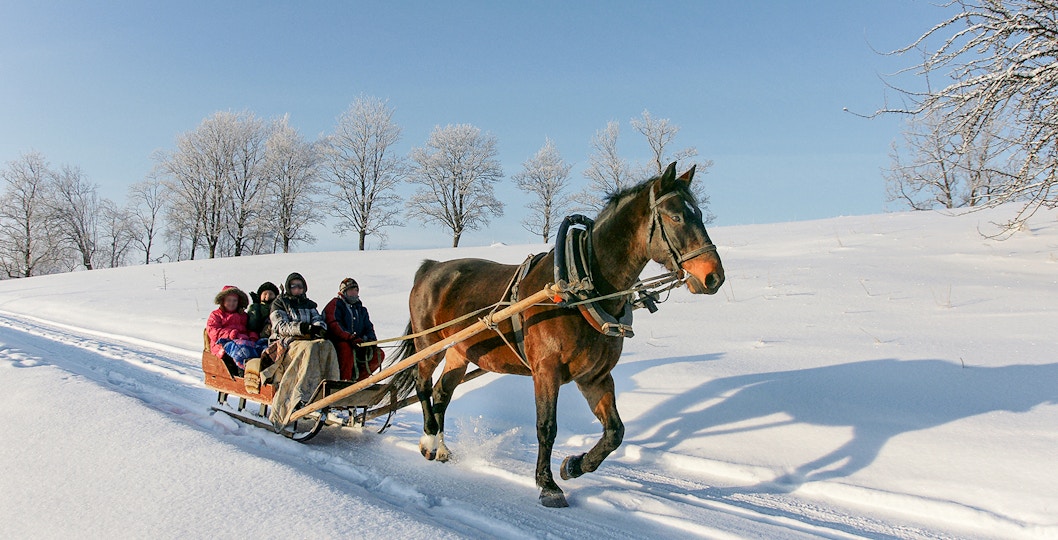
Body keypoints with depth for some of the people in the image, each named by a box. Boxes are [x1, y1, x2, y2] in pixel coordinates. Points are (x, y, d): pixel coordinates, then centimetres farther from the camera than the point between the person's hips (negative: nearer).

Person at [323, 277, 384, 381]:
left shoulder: (361, 309, 22)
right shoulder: (335, 304, 1)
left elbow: (368, 327, 16)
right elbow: (334, 325, -16)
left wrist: (370, 339, -9)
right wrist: (351, 337, -30)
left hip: (357, 344, 7)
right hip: (337, 342, -6)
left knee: (378, 354, -12)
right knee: (347, 348, -38)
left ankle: (355, 378, -19)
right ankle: (344, 380, -34)